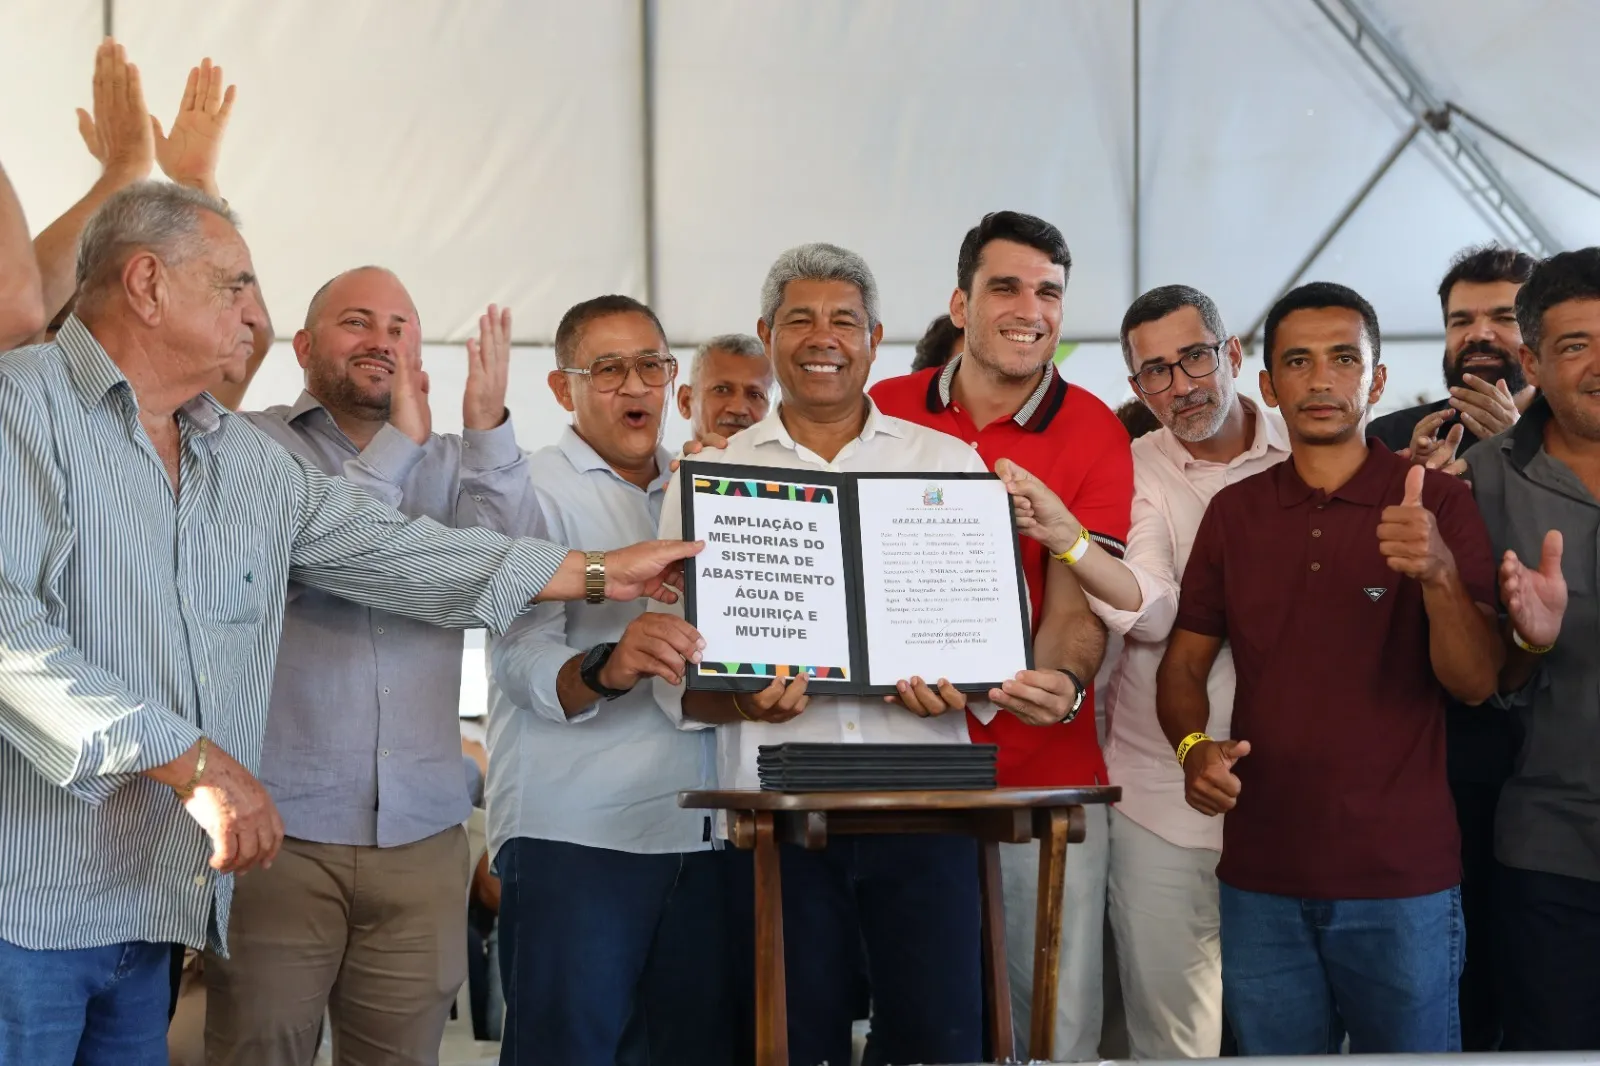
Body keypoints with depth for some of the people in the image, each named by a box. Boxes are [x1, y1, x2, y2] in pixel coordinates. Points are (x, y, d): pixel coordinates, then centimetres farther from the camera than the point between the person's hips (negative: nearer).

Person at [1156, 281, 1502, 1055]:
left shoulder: (1436, 503, -3)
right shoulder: (1234, 512, 7)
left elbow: (1476, 682, -9)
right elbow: (1184, 663, 10)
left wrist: (1439, 572, -27)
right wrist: (1193, 747, -11)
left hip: (1403, 880, -2)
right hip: (1260, 879, 3)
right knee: (1273, 1046, 12)